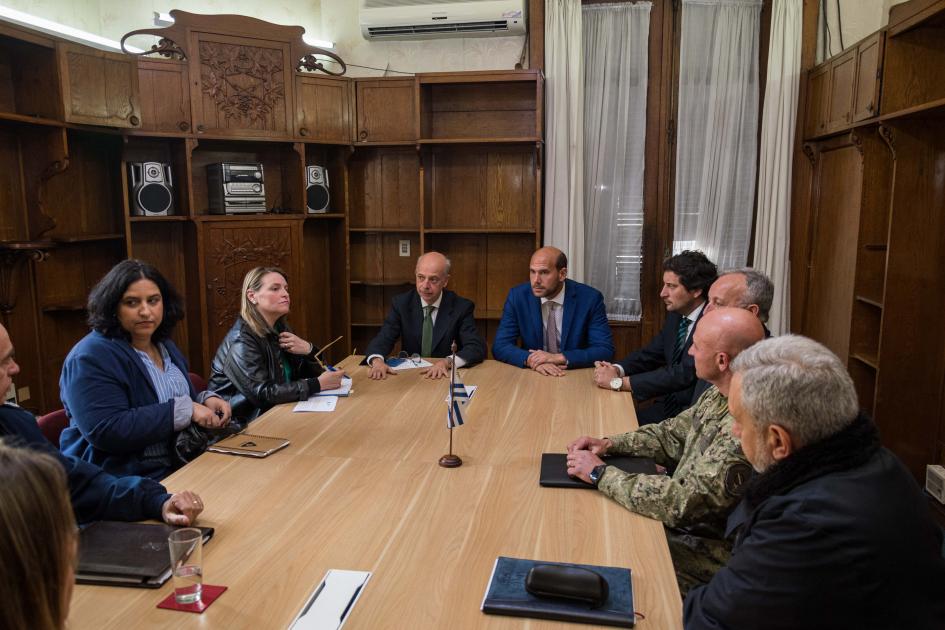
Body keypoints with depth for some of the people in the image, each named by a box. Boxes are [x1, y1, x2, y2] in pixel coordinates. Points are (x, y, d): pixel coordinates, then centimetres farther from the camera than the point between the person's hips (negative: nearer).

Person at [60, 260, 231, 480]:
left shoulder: (165, 346, 11)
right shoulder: (91, 357, -13)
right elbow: (104, 431, -23)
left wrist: (205, 400, -1)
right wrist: (184, 410, -21)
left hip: (179, 467, 8)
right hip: (123, 482, -7)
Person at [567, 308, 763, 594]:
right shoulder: (719, 395, -1)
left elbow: (682, 503, -31)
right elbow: (673, 434, 12)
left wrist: (600, 473, -23)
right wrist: (609, 444, -2)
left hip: (708, 553, -8)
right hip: (683, 523, 8)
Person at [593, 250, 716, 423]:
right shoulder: (675, 315, 7)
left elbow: (684, 375, -26)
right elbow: (650, 354, 15)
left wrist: (618, 382, -21)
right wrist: (616, 369, -7)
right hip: (667, 406, 7)